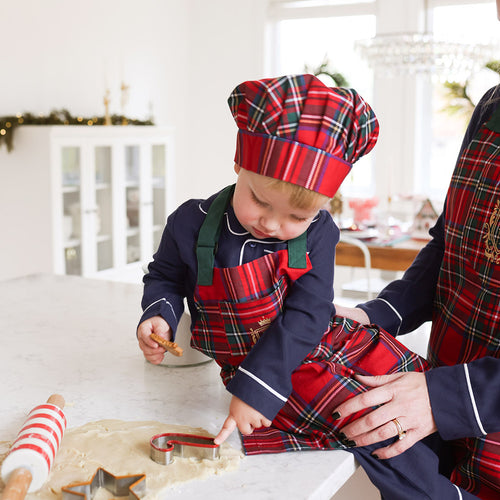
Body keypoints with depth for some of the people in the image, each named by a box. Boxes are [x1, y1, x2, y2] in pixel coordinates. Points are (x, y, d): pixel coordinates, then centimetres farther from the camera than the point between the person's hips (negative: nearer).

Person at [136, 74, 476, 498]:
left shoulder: (318, 233, -11)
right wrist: (160, 316, -13)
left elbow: (306, 317, -18)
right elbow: (165, 278, 10)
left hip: (330, 341, 3)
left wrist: (255, 388, -27)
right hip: (253, 363, -2)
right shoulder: (194, 226, -11)